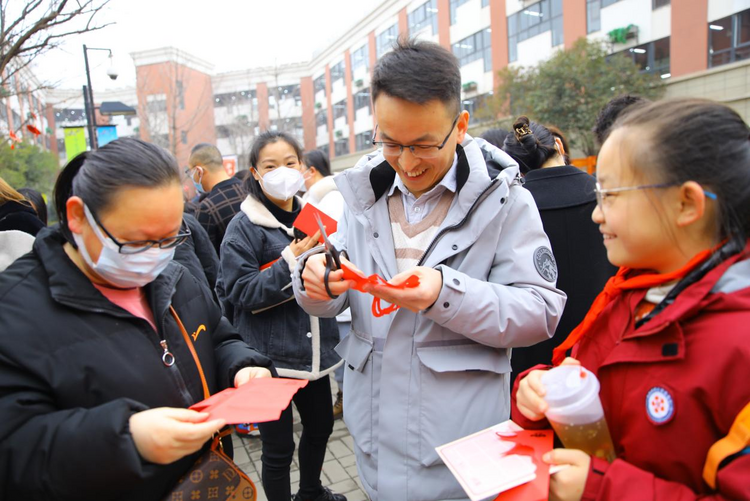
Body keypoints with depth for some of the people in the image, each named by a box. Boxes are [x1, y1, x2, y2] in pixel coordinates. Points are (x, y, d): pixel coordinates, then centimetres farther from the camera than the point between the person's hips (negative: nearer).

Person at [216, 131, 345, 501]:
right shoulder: (243, 227, -10)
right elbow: (240, 292, -17)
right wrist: (289, 263, -25)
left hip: (313, 348, 6)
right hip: (271, 355, -6)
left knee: (320, 426, 23)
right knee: (278, 447, 5)